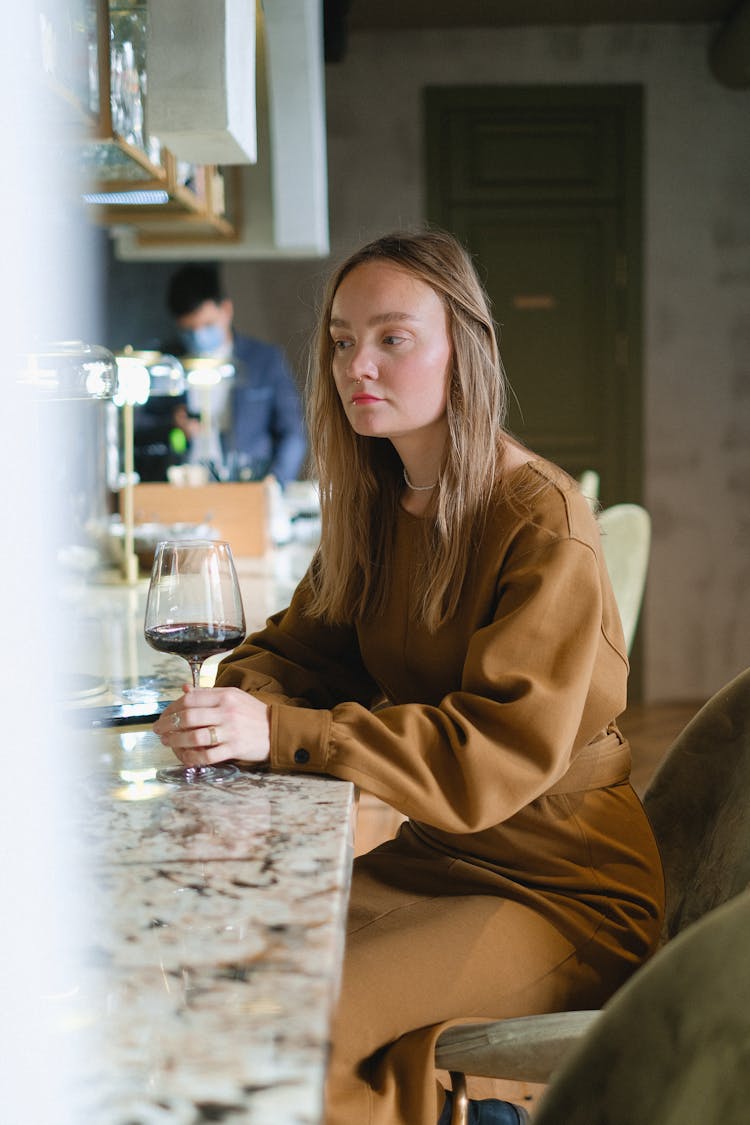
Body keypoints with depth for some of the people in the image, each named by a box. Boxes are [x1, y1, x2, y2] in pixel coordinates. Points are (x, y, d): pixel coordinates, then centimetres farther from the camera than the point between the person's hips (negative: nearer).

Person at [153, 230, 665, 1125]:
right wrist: (239, 701, -17)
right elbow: (297, 649, 9)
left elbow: (505, 748, -26)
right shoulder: (376, 508, 6)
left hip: (566, 891, -7)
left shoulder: (543, 521, -18)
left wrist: (282, 733, -35)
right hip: (431, 860, 7)